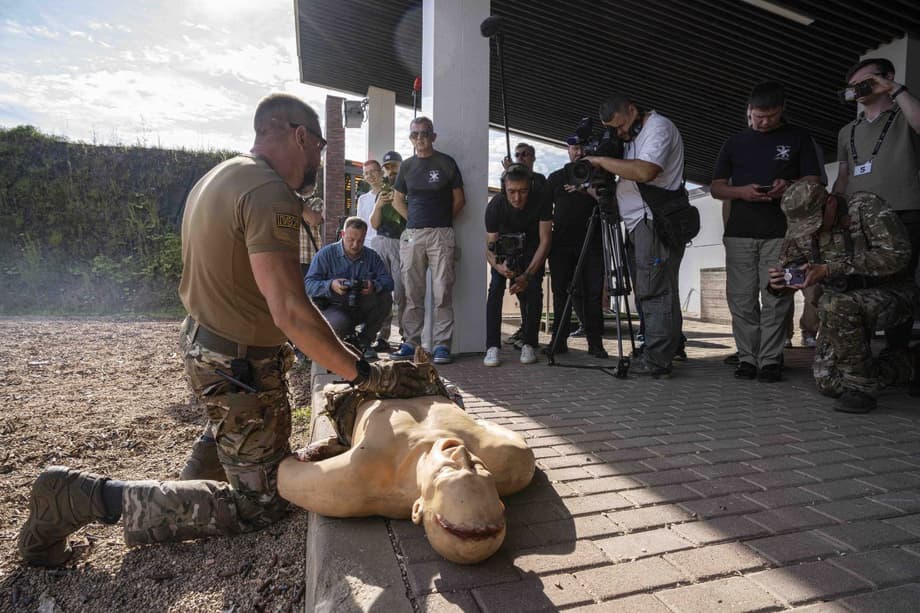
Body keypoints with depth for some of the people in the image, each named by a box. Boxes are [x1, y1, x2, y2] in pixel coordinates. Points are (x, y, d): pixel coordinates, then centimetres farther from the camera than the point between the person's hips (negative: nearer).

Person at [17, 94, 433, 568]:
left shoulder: (222, 174, 8)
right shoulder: (271, 194, -24)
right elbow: (290, 312, -32)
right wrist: (366, 375, -26)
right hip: (240, 367, -11)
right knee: (260, 504, 4)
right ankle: (85, 496, 2)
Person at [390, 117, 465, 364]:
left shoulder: (446, 163, 5)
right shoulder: (407, 166, 14)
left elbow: (459, 199, 8)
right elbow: (397, 200, 21)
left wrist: (441, 221, 5)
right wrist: (415, 220, 10)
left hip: (441, 234, -3)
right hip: (412, 235, 3)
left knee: (442, 292, -6)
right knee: (412, 292, 5)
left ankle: (442, 344, -1)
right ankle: (412, 341, 13)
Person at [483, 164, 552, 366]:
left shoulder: (541, 201, -30)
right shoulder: (494, 206, -29)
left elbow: (545, 240, -27)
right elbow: (490, 247, -25)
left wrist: (527, 275, -36)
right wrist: (499, 266, -48)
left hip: (532, 247, 0)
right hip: (505, 247, 0)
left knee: (533, 291, -15)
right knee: (496, 288, -17)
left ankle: (529, 345, -3)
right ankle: (492, 347, -17)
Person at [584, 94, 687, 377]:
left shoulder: (658, 127, -5)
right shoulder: (632, 136, 24)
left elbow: (645, 172, -23)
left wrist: (601, 160, -14)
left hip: (656, 223, -9)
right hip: (640, 224, 9)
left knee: (654, 290, -11)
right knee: (656, 290, 8)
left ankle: (656, 360, -8)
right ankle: (668, 350, 12)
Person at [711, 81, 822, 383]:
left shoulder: (798, 138, 13)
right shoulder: (735, 142, 16)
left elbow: (814, 182, 9)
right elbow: (716, 188, 13)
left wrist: (789, 186, -13)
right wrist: (742, 191, -8)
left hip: (781, 233, -1)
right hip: (739, 233, 2)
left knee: (776, 299, -5)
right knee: (741, 299, -1)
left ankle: (770, 360, 2)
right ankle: (747, 358, 6)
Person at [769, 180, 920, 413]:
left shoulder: (866, 206, -18)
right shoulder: (800, 229, -3)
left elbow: (896, 255, -28)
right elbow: (787, 265, 6)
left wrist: (830, 269, -34)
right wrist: (777, 282, -19)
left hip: (891, 295, -6)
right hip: (845, 306, 6)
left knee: (833, 305, -38)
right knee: (829, 384, -2)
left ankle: (859, 387, -21)